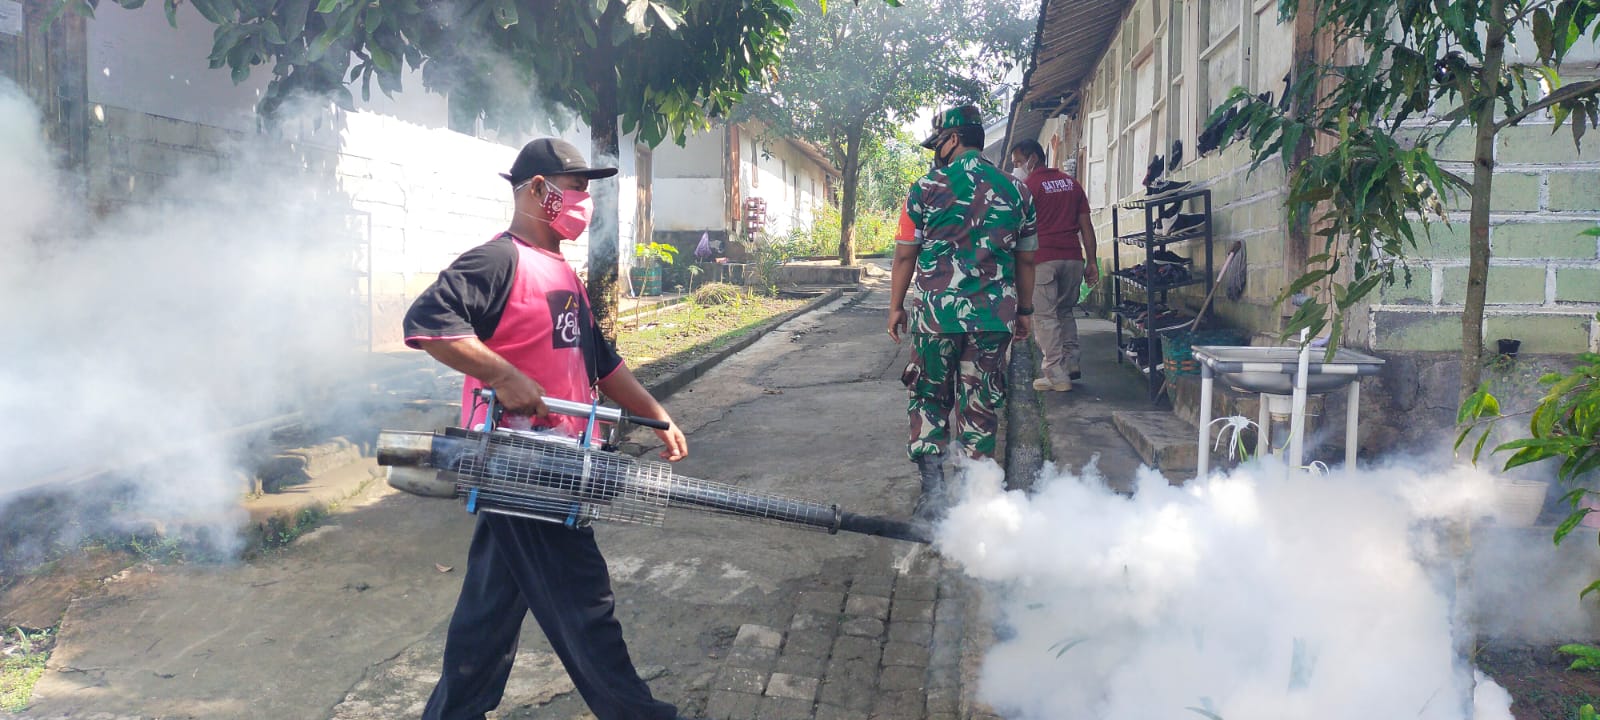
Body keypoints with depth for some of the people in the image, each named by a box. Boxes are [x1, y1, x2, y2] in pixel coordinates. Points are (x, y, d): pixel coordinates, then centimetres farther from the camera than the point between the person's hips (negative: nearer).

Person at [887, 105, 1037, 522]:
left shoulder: (927, 188, -3)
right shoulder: (1015, 191, 6)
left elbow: (905, 255, 1)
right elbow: (1026, 259, 11)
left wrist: (896, 306, 11)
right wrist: (1024, 311, 21)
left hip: (936, 313, -2)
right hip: (994, 316, 2)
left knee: (929, 399, 12)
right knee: (981, 406, 10)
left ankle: (933, 492, 4)